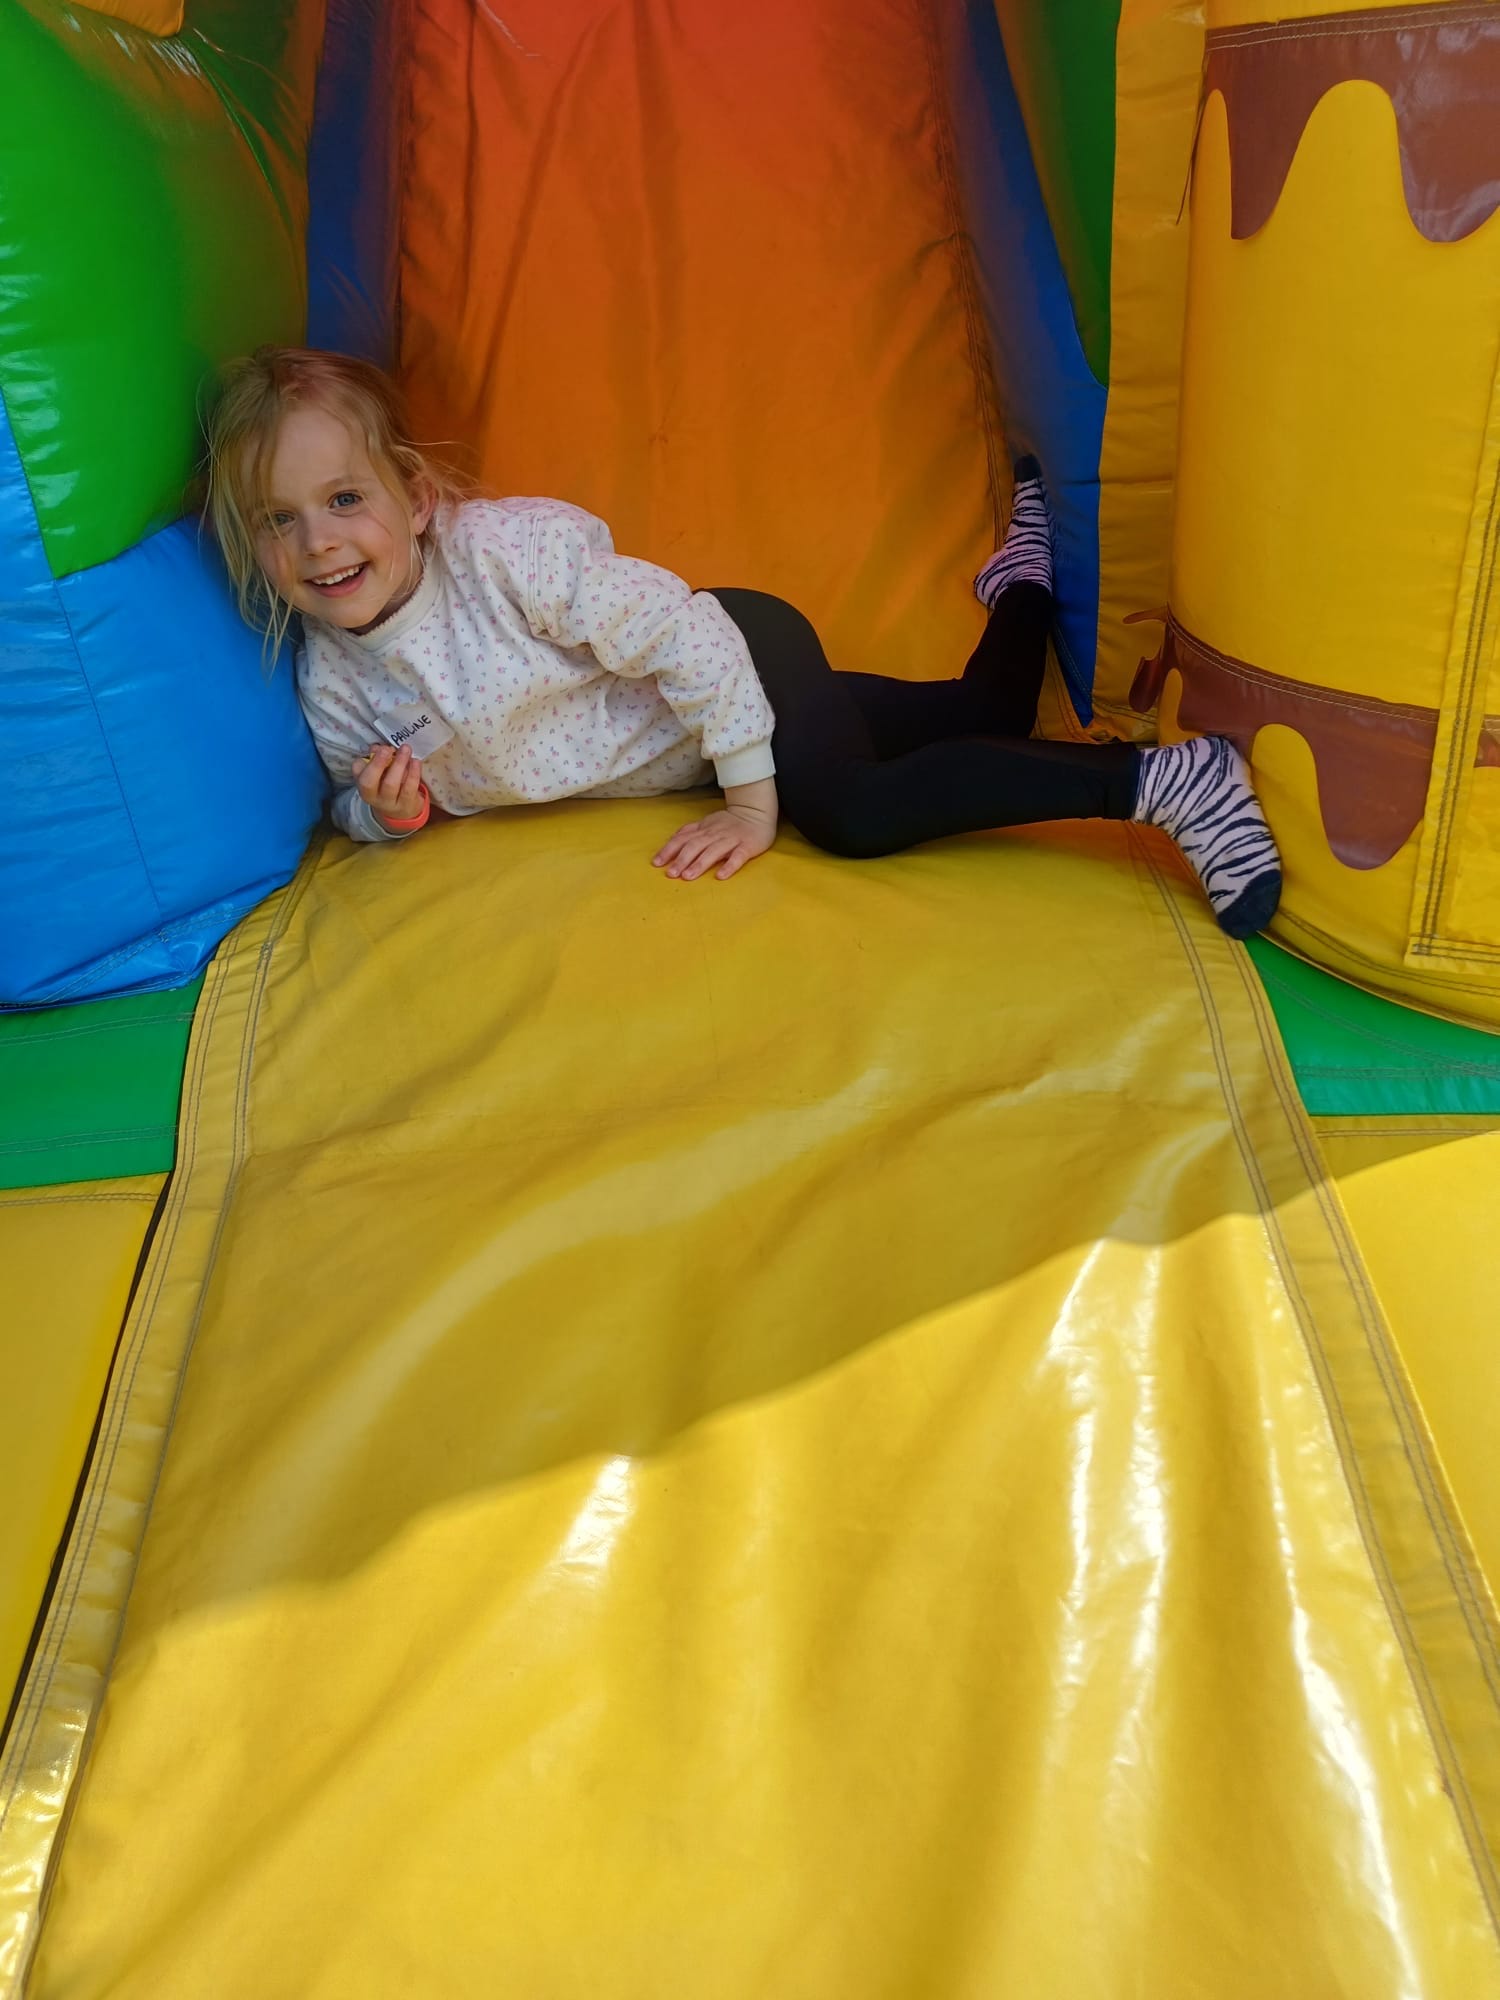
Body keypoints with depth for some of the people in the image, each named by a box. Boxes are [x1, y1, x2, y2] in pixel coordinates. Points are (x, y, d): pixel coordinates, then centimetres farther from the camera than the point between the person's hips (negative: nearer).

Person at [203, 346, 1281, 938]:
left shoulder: (510, 549, -30)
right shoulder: (330, 683, -11)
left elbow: (683, 628, -27)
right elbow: (356, 805, 4)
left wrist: (754, 797, -24)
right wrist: (386, 811, -21)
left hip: (736, 652, -6)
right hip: (663, 748, 6)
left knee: (850, 812, -33)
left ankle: (1161, 779, -24)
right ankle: (1022, 577, 37)